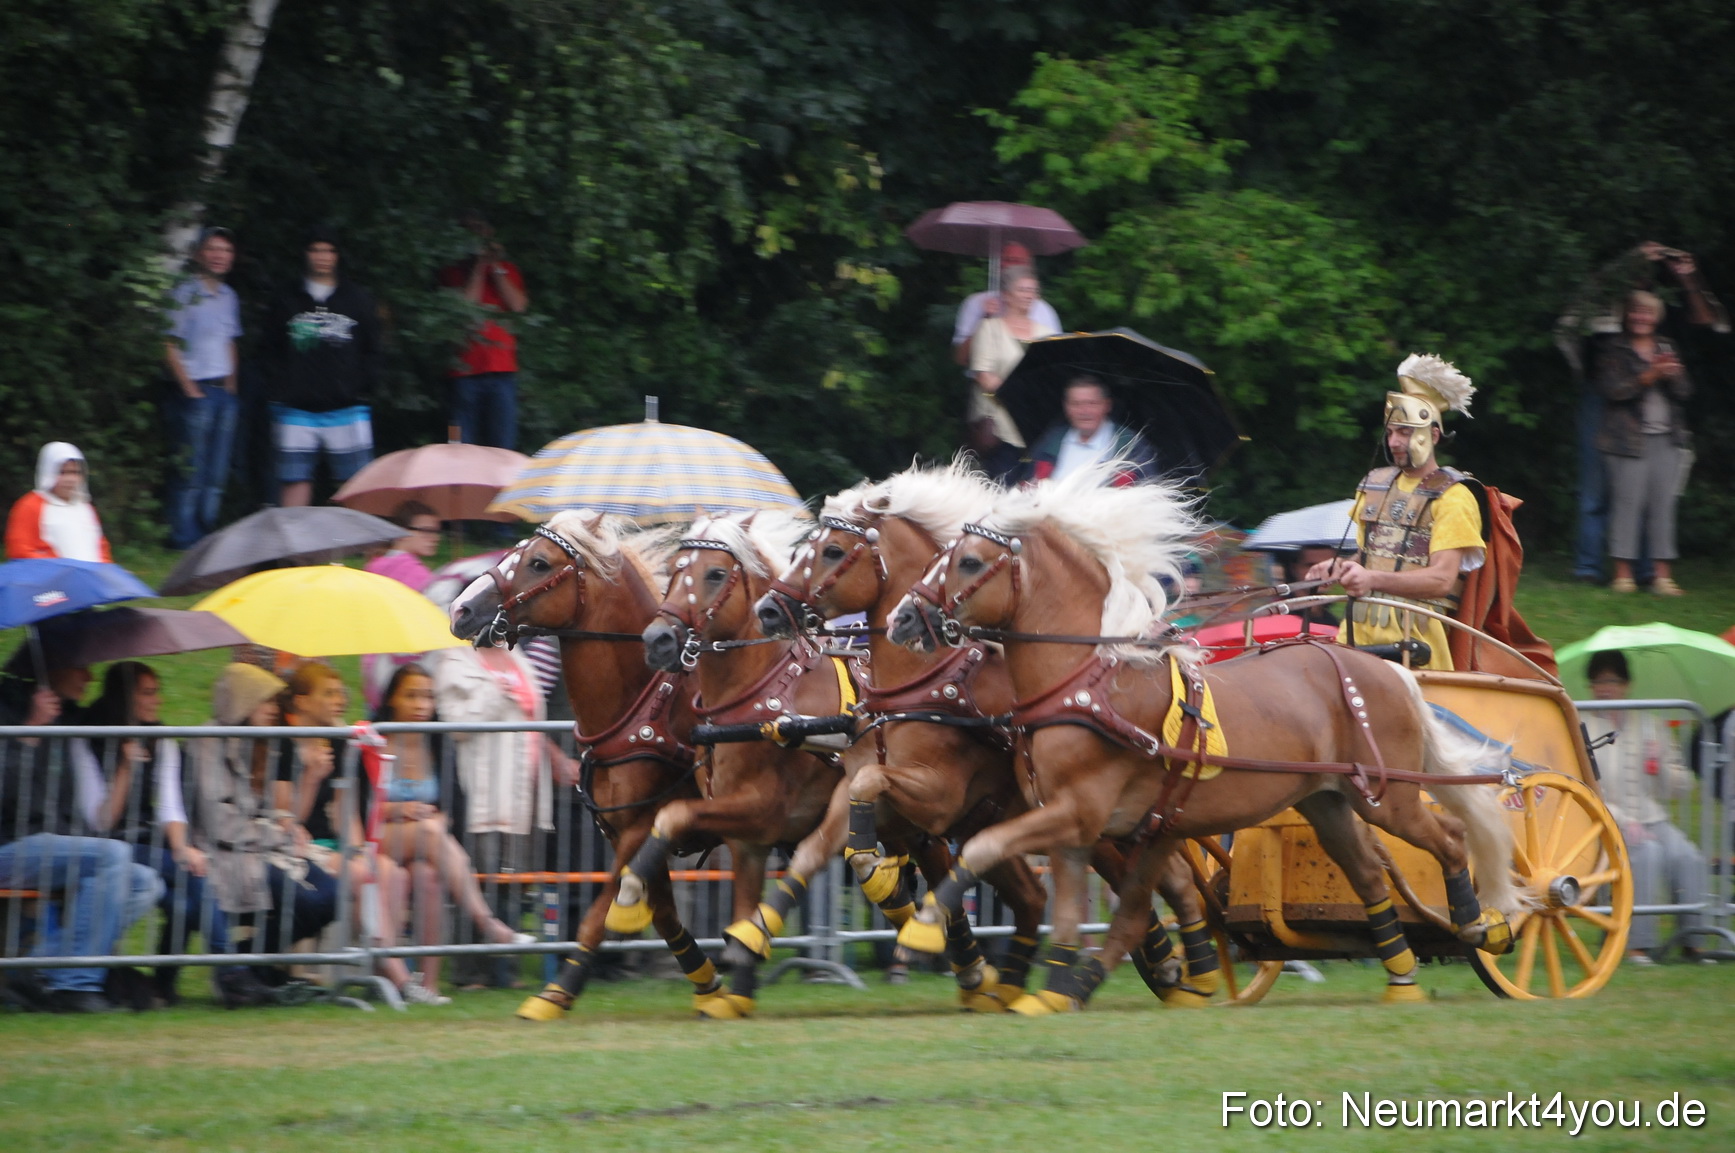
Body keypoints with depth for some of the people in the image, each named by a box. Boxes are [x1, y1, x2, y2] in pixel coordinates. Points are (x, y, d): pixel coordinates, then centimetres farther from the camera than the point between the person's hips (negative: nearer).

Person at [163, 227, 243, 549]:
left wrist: (230, 386, 13)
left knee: (217, 473, 7)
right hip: (193, 391, -7)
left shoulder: (229, 297, 14)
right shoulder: (184, 294, -8)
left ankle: (206, 533, 13)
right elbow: (170, 347, -10)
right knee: (190, 473, -7)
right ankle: (184, 538, -3)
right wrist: (190, 390, -12)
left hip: (223, 392, 7)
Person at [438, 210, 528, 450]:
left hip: (502, 370, 2)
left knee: (502, 450, -4)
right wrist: (479, 266, -3)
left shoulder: (507, 270, 17)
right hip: (466, 371, -2)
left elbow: (518, 305, 2)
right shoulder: (453, 272, 9)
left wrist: (495, 267, 1)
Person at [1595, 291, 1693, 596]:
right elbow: (1612, 390, -10)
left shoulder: (1667, 348, 15)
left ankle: (1662, 574, 2)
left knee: (1663, 505, 1)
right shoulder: (1614, 350, 3)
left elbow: (1684, 391, 11)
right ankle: (1623, 573, -2)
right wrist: (1649, 376, -18)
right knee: (1627, 503, -7)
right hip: (1629, 441, -4)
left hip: (1667, 439, 4)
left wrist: (1672, 374, -10)